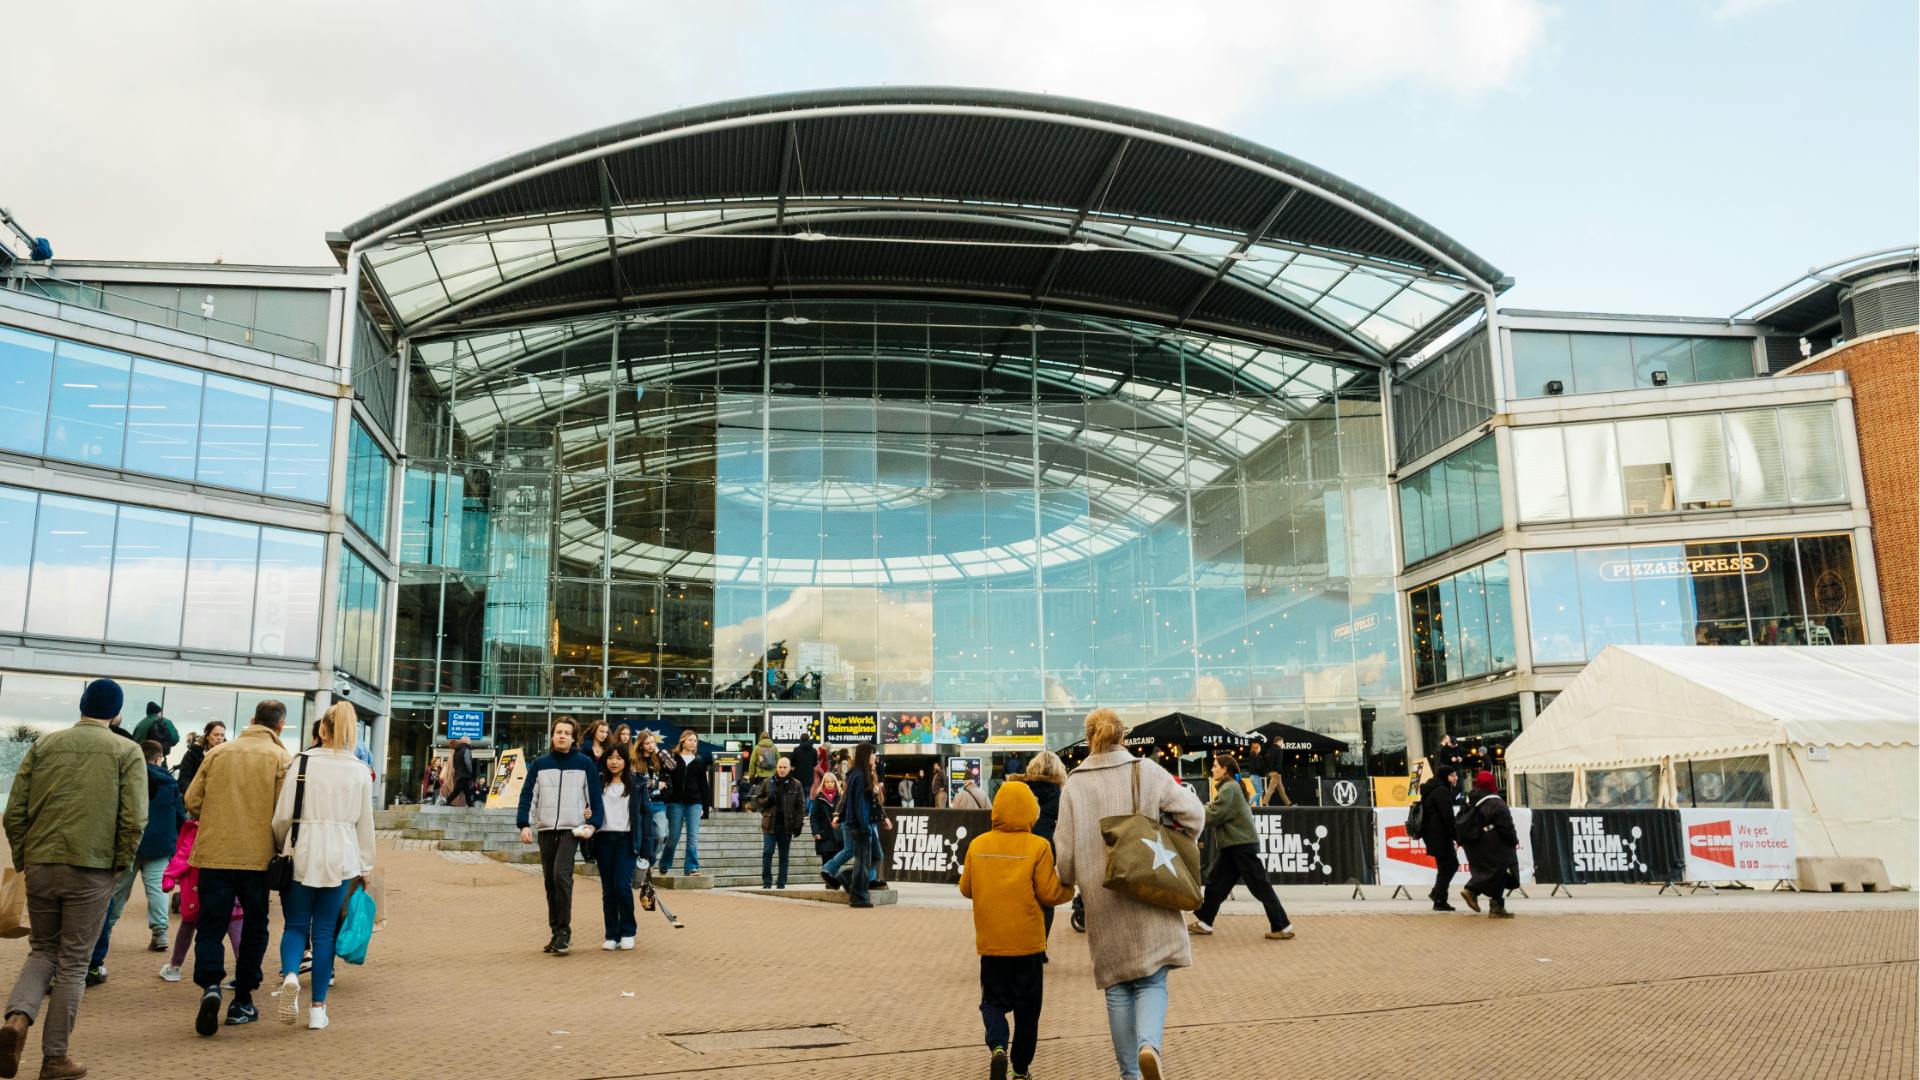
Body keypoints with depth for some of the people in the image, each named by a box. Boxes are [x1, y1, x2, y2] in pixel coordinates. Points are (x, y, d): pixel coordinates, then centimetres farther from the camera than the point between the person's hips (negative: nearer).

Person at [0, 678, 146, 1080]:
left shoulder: (44, 744, 7)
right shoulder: (126, 752, -1)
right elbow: (134, 819, -9)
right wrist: (120, 865, 3)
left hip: (40, 865, 3)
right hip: (92, 870, -3)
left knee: (42, 951, 19)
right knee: (73, 962, 6)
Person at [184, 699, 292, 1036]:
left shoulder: (218, 752, 6)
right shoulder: (281, 758, -4)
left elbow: (192, 801, 7)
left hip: (214, 853, 2)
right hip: (258, 856, -2)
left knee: (211, 925, 7)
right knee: (254, 927, 12)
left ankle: (210, 986, -16)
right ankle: (242, 1002, 15)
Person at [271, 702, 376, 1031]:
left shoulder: (303, 763, -3)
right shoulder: (361, 771, 3)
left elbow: (283, 815, -3)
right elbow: (365, 823, 7)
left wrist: (281, 847, 16)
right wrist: (365, 867, 16)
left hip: (303, 854, -1)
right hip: (341, 858, 1)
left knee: (295, 925, 10)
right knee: (325, 930, 9)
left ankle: (290, 974, -20)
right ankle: (318, 1007, 9)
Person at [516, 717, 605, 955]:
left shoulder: (585, 763, 3)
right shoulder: (540, 763, 8)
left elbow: (595, 795, 4)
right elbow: (528, 794, 5)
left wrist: (593, 823, -6)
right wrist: (524, 824, -5)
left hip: (571, 829, -3)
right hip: (545, 829, 3)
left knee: (561, 875, -19)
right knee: (550, 881, 7)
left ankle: (564, 932, -12)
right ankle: (556, 933, 17)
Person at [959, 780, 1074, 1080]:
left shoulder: (978, 844, -3)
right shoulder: (1037, 846, -11)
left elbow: (966, 888, 6)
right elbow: (1049, 894, -10)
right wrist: (1069, 890, 10)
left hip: (990, 942, 2)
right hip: (1028, 942, -2)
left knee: (993, 1001, 14)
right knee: (1027, 1008, 14)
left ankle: (998, 1047, -11)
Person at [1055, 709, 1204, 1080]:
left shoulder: (1074, 785, -1)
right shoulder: (1146, 771, -2)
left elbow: (1065, 850, 0)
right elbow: (1192, 810, -8)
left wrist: (1067, 881, 20)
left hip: (1102, 903, 1)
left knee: (1118, 987, 12)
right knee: (1152, 981, 6)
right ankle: (1149, 1044, -21)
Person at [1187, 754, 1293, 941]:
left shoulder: (1229, 788, -14)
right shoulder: (1229, 787, 17)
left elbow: (1215, 815, -18)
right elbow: (1221, 812, 13)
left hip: (1243, 844, -10)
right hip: (1233, 845, 10)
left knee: (1260, 886, -6)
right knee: (1215, 882, 10)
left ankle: (1282, 927, -2)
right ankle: (1204, 922, 16)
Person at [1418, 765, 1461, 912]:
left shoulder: (1432, 791, 19)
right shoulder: (1442, 791, -14)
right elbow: (1448, 817, -20)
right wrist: (1457, 837, -15)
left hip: (1431, 834, 10)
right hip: (1439, 835, -10)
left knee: (1452, 864, 15)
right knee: (1447, 866, -4)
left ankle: (1437, 893, 15)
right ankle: (1440, 901, -2)